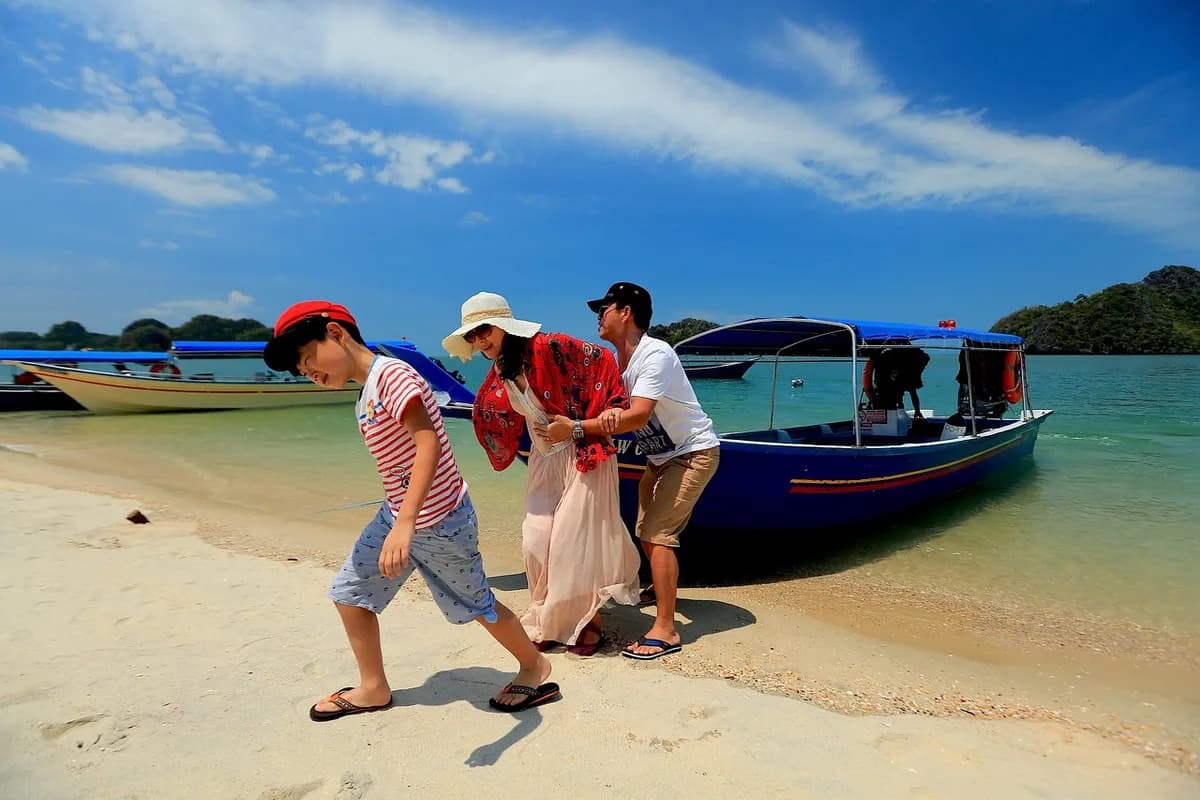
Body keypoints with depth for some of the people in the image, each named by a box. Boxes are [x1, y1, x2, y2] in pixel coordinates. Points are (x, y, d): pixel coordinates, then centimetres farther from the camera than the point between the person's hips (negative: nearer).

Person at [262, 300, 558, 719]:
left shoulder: (390, 374, -21)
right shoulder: (364, 400, 9)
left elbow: (429, 443, -34)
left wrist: (405, 524, -43)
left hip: (439, 523, -9)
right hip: (396, 515, 9)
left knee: (476, 604, 8)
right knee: (349, 592, 12)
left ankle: (535, 667, 32)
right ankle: (373, 689, 29)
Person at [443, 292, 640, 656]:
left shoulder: (548, 347, -18)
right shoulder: (497, 378, 4)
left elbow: (601, 359, -14)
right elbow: (489, 413, 21)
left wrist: (610, 408, -15)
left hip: (582, 453, -7)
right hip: (543, 460, 7)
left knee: (575, 537, -3)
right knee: (536, 539, 3)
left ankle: (590, 620, 17)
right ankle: (549, 620, 23)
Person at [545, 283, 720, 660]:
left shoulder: (655, 354, -26)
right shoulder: (617, 361, 1)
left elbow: (638, 416, -35)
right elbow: (617, 409, -9)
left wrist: (575, 427, -38)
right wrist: (610, 412, -35)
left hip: (694, 453, -9)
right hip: (662, 456, 9)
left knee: (657, 534, -15)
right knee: (646, 530, 19)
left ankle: (666, 630, -8)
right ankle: (662, 586, 44)